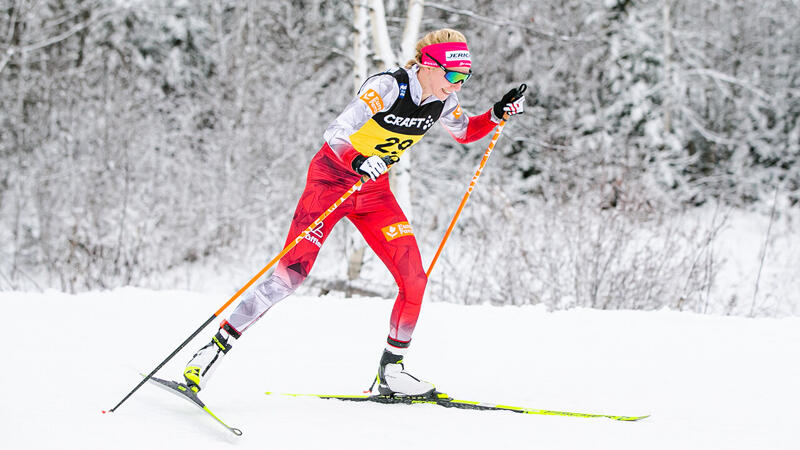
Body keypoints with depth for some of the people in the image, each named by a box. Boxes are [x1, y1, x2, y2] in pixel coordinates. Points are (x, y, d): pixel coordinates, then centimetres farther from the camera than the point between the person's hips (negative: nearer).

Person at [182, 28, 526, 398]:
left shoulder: (442, 99, -4)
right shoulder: (388, 86, -25)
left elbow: (465, 133, 17)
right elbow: (335, 132, -32)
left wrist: (497, 115, -2)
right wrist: (356, 162, -52)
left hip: (374, 191, 6)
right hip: (333, 178, -6)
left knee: (414, 280, -6)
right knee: (290, 275, -15)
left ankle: (391, 371, 9)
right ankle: (215, 348, -6)